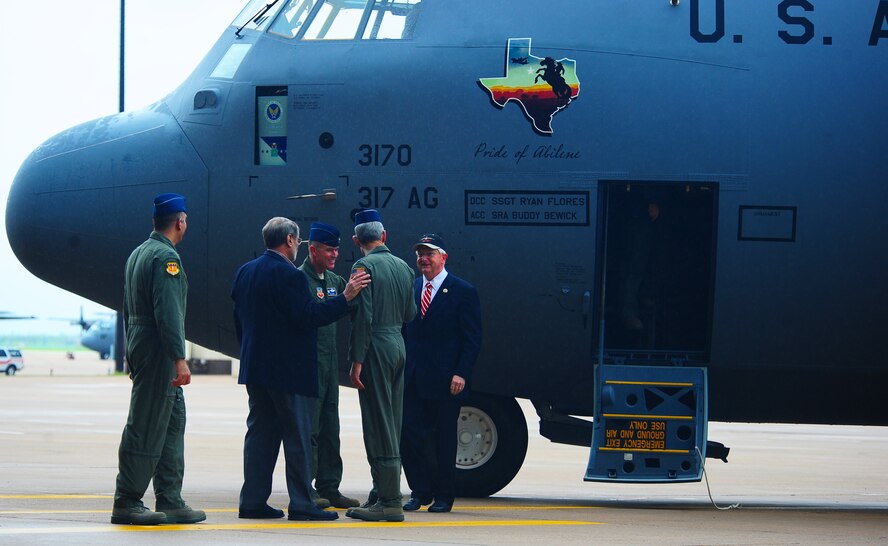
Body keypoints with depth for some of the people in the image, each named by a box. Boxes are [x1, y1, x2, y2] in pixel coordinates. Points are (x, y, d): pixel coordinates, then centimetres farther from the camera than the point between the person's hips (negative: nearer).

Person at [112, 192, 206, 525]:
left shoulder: (138, 254, 17)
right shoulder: (166, 257, -14)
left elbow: (129, 309, 21)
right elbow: (168, 313, -22)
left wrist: (132, 355, 25)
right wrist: (179, 359, -24)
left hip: (140, 348, 10)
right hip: (158, 351, -10)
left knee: (172, 423, 12)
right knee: (146, 427, -7)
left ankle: (170, 501, 12)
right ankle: (126, 503, -5)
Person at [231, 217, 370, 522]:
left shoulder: (245, 272, 11)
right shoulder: (289, 275, -16)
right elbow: (307, 317, -20)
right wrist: (345, 298, -15)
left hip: (255, 368, 8)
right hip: (288, 370, -8)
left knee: (260, 432, 11)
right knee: (297, 436, -3)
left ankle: (253, 501, 9)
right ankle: (301, 504, -4)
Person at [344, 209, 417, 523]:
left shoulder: (365, 267, -11)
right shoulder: (403, 267, 11)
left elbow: (363, 317, -17)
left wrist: (357, 361, -16)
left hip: (376, 347, -8)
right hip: (398, 346, 8)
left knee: (379, 425, -7)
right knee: (390, 424, 13)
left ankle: (389, 502, -9)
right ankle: (383, 494, 18)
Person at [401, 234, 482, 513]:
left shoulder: (463, 292, -2)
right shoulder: (411, 288, 12)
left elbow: (472, 338, -4)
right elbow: (404, 330, 16)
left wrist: (461, 373, -13)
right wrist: (400, 367, 5)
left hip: (444, 380, -4)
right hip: (412, 378, 4)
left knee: (444, 438, 3)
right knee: (409, 433, -2)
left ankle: (443, 495, 12)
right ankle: (420, 491, 9)